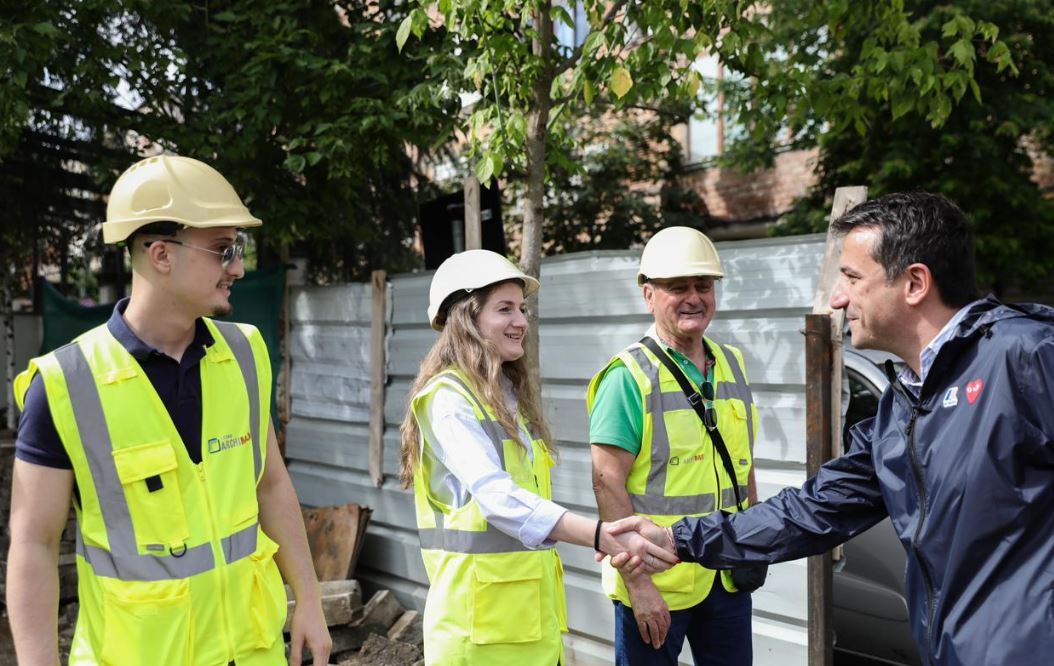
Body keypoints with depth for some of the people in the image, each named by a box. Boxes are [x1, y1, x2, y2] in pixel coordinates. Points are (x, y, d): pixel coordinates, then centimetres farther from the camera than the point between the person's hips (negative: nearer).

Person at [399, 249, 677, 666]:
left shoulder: (511, 395, 13)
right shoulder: (448, 397, -14)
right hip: (481, 613, -7)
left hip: (532, 605, 7)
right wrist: (602, 536, -36)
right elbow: (497, 498, -28)